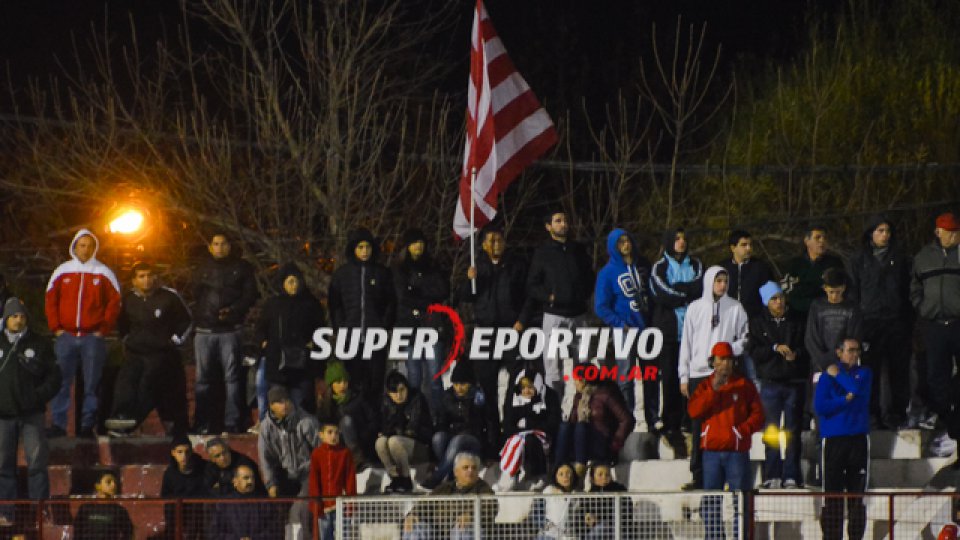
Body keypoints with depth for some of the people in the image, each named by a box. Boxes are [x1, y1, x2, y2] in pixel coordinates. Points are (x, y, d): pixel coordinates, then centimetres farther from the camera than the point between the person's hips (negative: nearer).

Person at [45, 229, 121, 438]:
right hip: (66, 336, 1)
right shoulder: (62, 272, 9)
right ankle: (58, 424, -1)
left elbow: (114, 303, 5)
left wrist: (103, 330, -3)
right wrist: (56, 328, 1)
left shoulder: (103, 274, 5)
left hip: (93, 337, -1)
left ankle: (88, 424, 1)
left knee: (92, 384, -3)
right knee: (60, 382, -4)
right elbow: (50, 301, 11)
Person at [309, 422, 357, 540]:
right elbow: (314, 480, 4)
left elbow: (350, 478, 0)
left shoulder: (345, 453, 1)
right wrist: (315, 503, -2)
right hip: (324, 506, 2)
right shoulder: (317, 454, 4)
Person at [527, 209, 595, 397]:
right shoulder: (543, 253, 4)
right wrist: (548, 297, -10)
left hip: (578, 313, 3)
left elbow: (590, 278, 19)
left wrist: (584, 295, 3)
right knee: (553, 361, -7)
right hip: (554, 314, -3)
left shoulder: (579, 250, 13)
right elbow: (532, 286, 3)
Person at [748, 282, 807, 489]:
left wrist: (795, 354, -15)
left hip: (794, 381, 0)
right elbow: (754, 351, -1)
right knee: (771, 430, -2)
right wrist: (775, 348, -13)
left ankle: (791, 476, 2)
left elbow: (808, 348, 4)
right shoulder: (759, 323, 7)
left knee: (793, 431, 0)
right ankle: (772, 475, 1)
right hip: (770, 382, 0)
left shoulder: (796, 322, 7)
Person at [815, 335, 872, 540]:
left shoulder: (864, 373, 11)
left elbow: (859, 390, -11)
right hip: (833, 439, -2)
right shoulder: (828, 376, 5)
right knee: (832, 493, -3)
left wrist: (838, 375, -2)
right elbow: (820, 407, -6)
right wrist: (846, 400, -11)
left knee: (857, 492, 2)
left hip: (859, 438, 2)